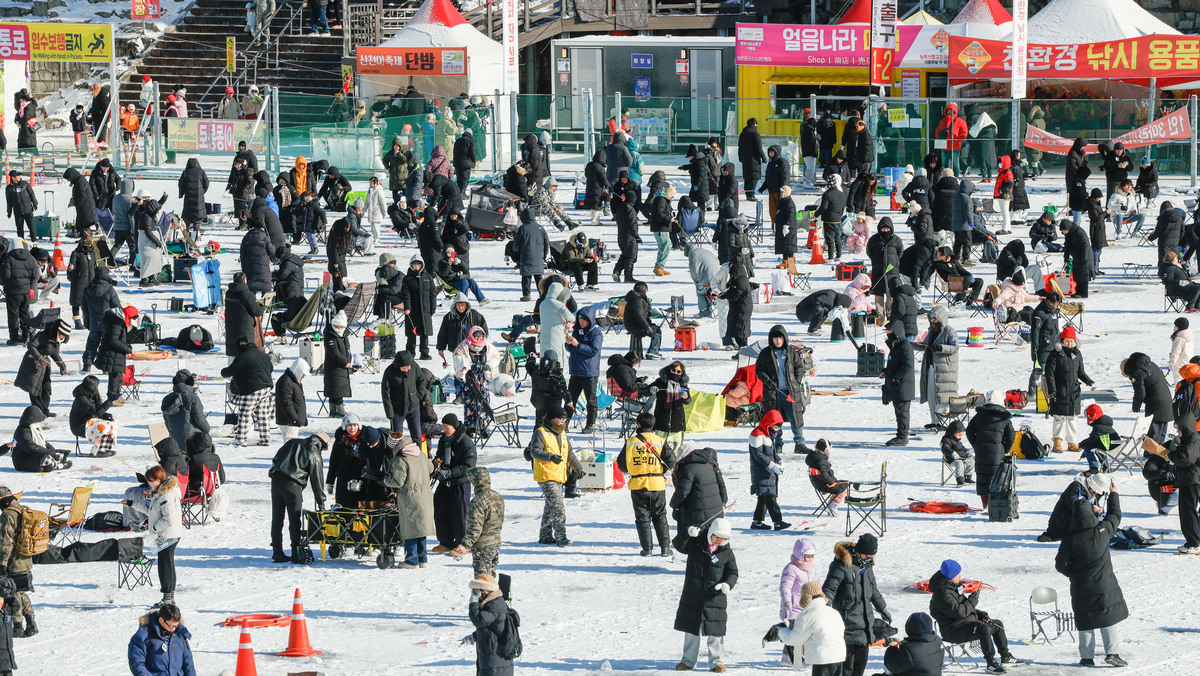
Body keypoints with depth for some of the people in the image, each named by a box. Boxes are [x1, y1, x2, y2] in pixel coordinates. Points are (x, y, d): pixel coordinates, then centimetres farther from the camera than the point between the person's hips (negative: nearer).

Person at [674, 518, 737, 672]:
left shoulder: (727, 552, 0)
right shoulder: (695, 544, 0)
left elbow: (733, 572, 4)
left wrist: (728, 584, -16)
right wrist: (689, 535, -19)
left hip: (715, 598, -1)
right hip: (692, 595, 1)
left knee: (715, 631, -1)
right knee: (691, 630, 11)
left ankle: (716, 661, 11)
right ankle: (689, 659, 23)